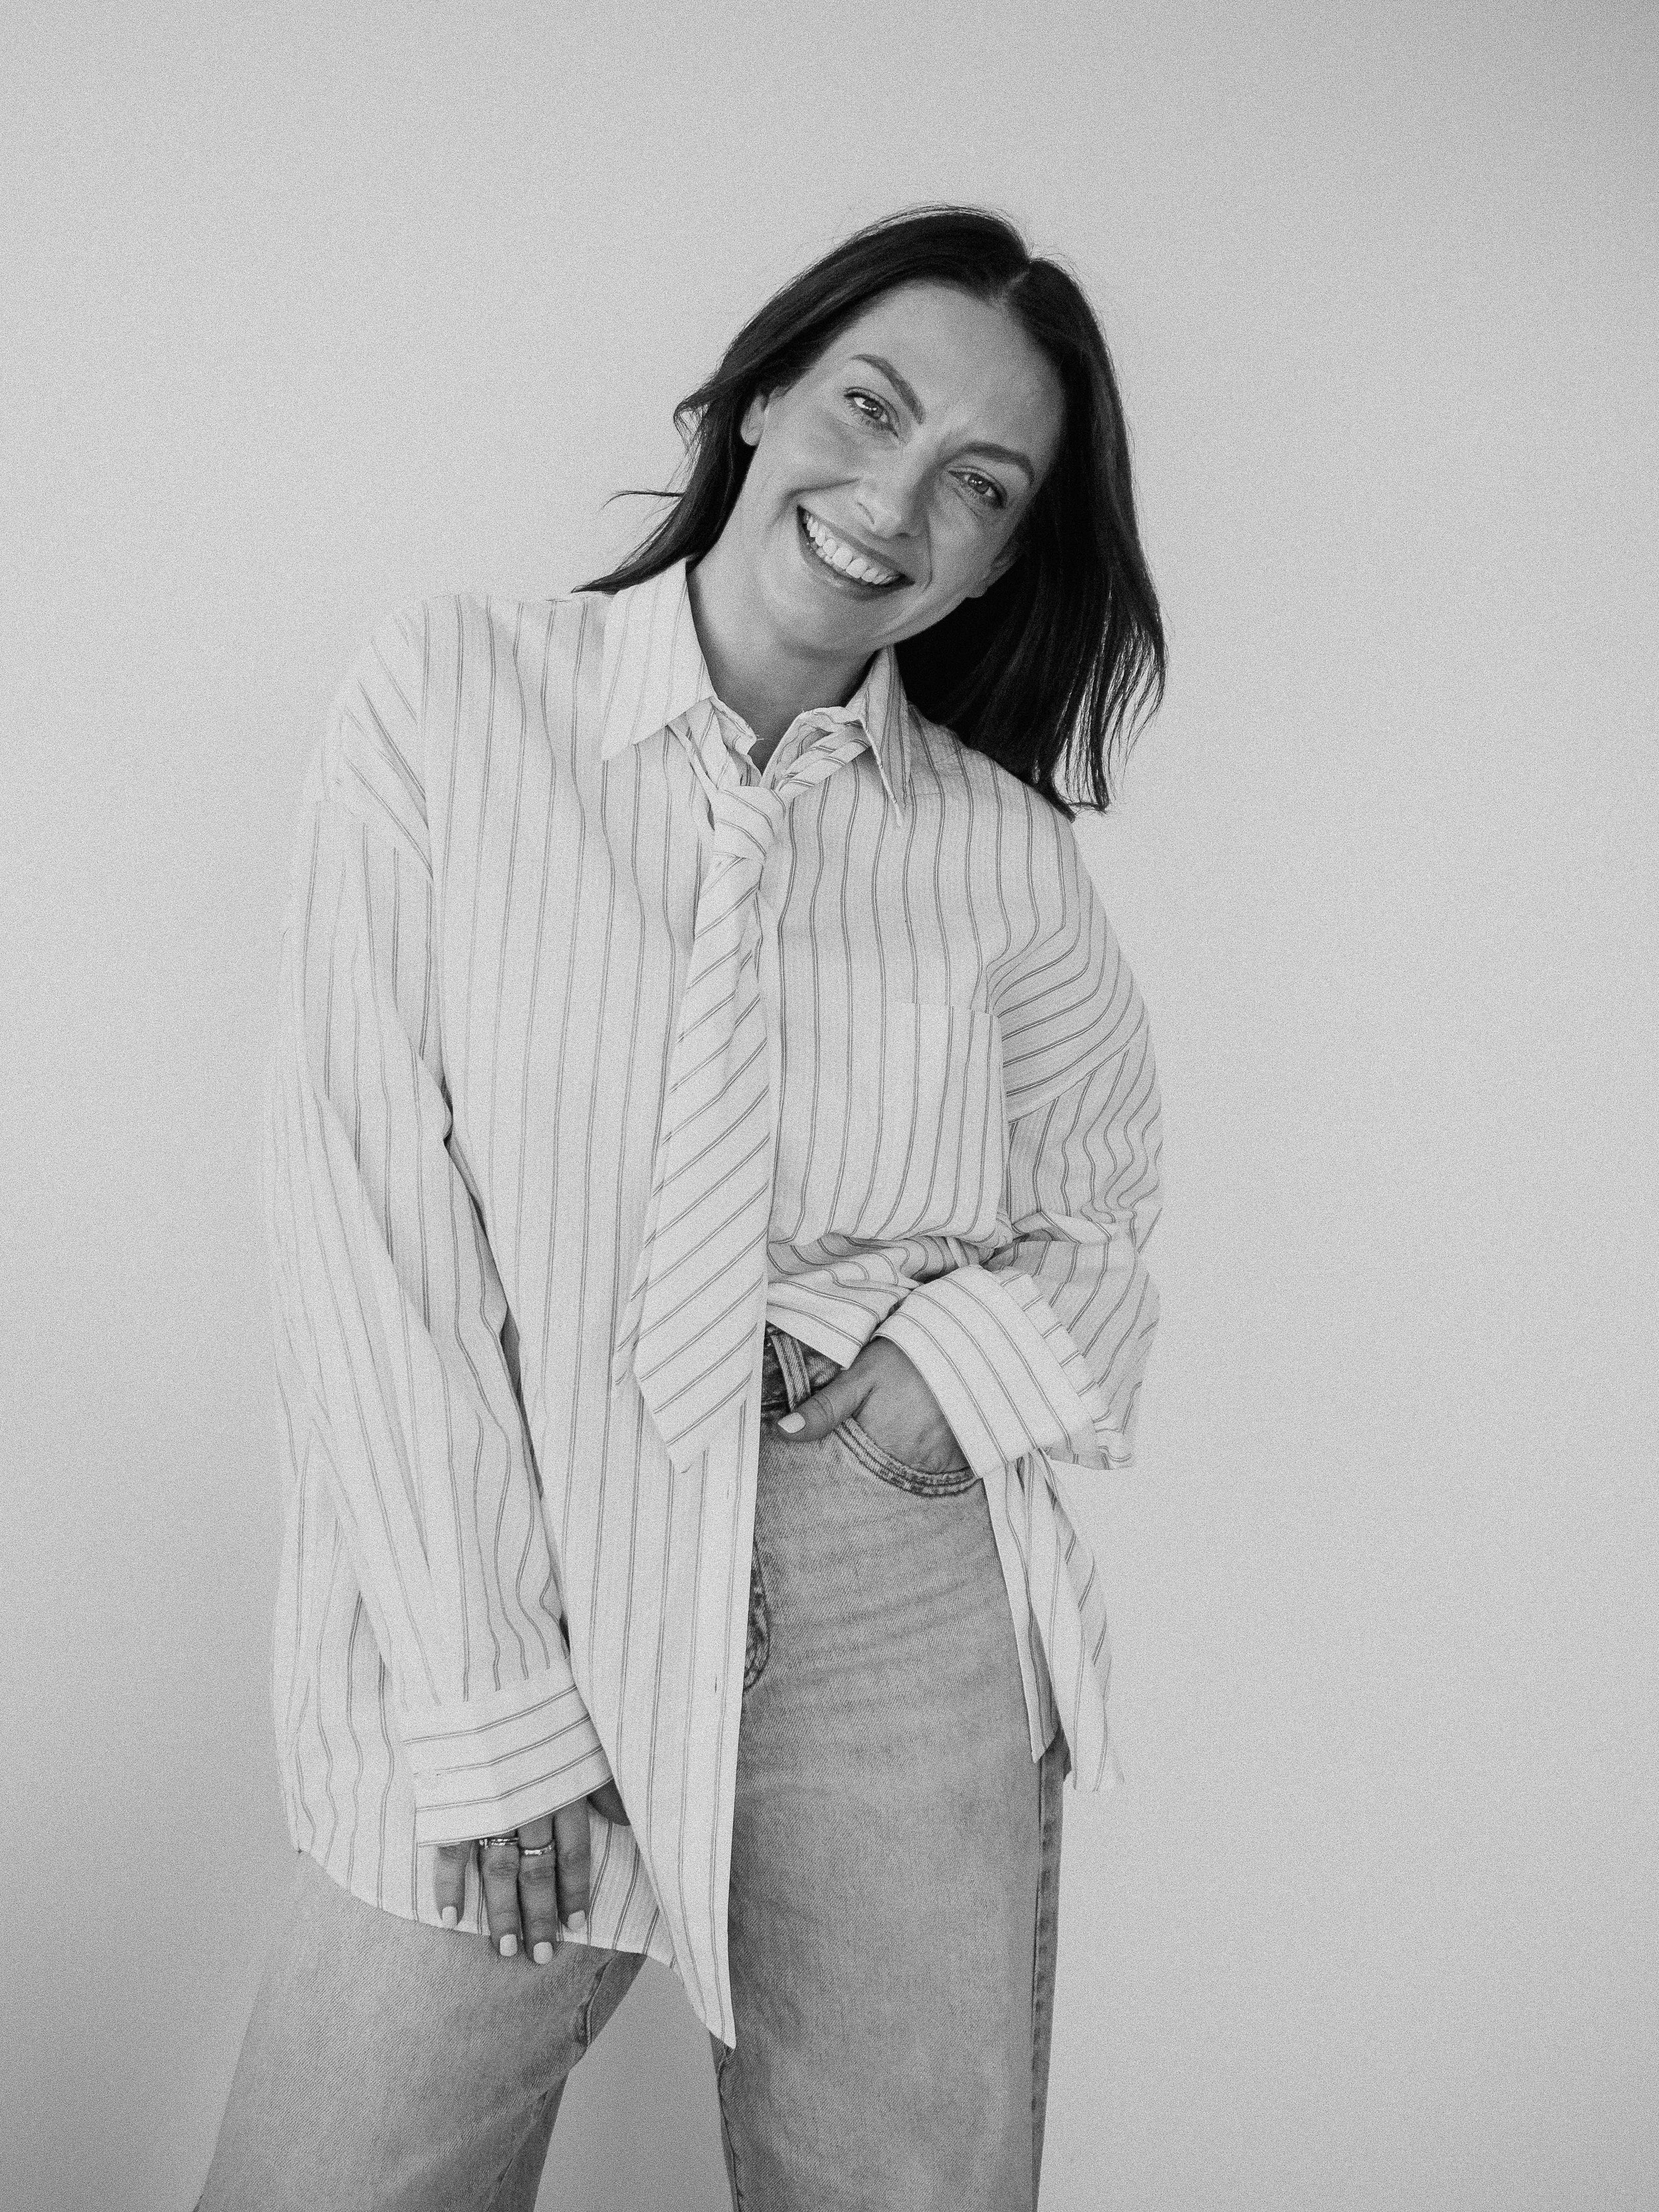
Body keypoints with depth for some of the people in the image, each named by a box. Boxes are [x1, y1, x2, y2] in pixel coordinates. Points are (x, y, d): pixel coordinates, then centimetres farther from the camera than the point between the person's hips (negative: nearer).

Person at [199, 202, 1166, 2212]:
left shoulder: (999, 847, 3)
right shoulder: (450, 698, -4)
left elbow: (1100, 1217, 14)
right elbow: (364, 1218, -8)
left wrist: (973, 1361, -9)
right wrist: (492, 1710, -11)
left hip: (908, 1617, 2)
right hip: (505, 1586, -1)